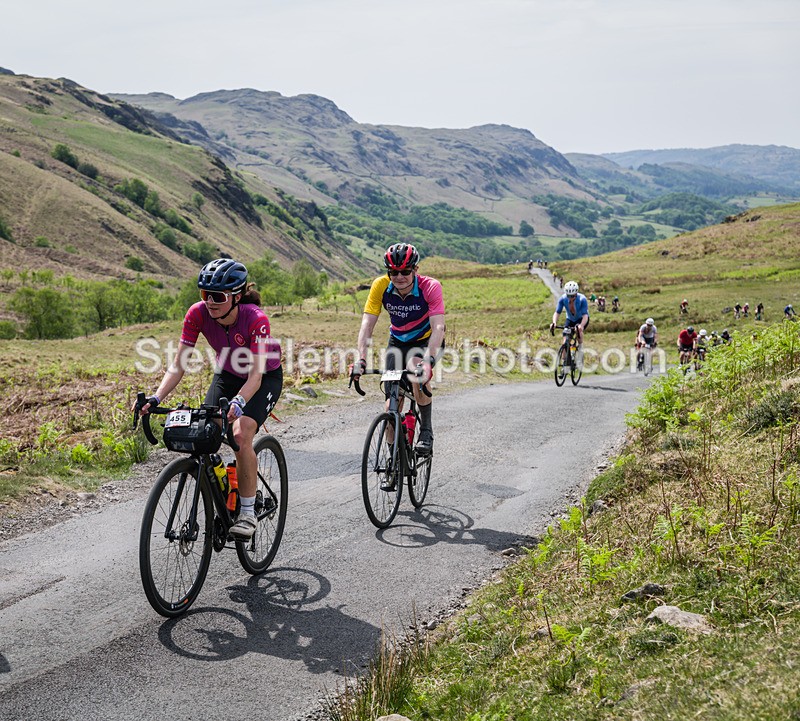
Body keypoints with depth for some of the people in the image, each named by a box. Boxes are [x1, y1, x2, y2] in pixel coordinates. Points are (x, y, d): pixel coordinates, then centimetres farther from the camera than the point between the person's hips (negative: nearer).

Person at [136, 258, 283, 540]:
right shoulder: (198, 314, -23)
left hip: (265, 378, -4)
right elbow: (179, 365, -20)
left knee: (241, 434, -28)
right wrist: (156, 398, -35)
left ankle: (247, 512, -12)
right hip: (227, 376, 5)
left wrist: (237, 403, -55)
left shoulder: (255, 319, -34)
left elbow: (255, 376, -36)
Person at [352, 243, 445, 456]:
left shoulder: (430, 287, -30)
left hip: (427, 341, -2)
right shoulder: (381, 286, -23)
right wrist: (361, 360, -38)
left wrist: (429, 360, -51)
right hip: (398, 341, 3)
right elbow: (367, 324, -25)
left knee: (418, 371, -32)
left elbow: (438, 327, -37)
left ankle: (427, 431, -14)